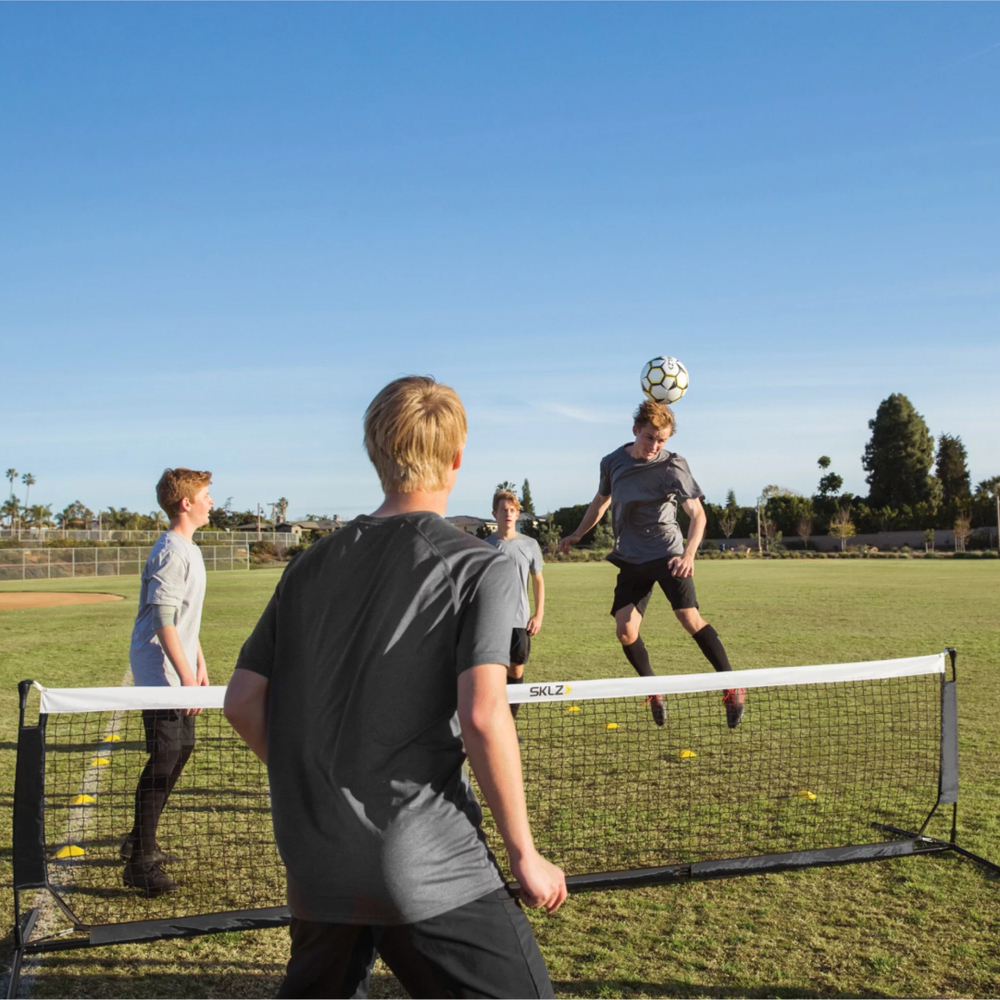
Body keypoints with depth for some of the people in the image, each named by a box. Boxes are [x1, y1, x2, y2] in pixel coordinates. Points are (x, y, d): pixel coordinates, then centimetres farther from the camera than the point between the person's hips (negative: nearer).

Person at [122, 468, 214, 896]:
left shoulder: (188, 550, 15)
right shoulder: (171, 553, -18)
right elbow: (163, 621, -24)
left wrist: (200, 664, 22)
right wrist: (185, 675, -26)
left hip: (177, 671, 10)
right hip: (160, 672, -10)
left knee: (181, 749, 17)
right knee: (164, 758, -9)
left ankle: (140, 841, 30)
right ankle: (140, 862, -2)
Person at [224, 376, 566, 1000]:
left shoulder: (313, 564, 7)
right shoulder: (480, 567, -8)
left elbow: (244, 701, 7)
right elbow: (483, 715, -19)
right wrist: (525, 854, -9)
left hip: (315, 870, 6)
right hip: (428, 868, -6)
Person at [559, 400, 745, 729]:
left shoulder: (672, 466, -9)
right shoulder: (612, 463, 3)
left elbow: (697, 513, -13)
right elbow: (602, 500, 22)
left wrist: (689, 554, -28)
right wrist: (577, 534, 20)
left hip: (667, 553, -4)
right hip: (631, 559, 4)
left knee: (690, 618, -19)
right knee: (624, 631, -6)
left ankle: (732, 688, -6)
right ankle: (653, 689, 17)